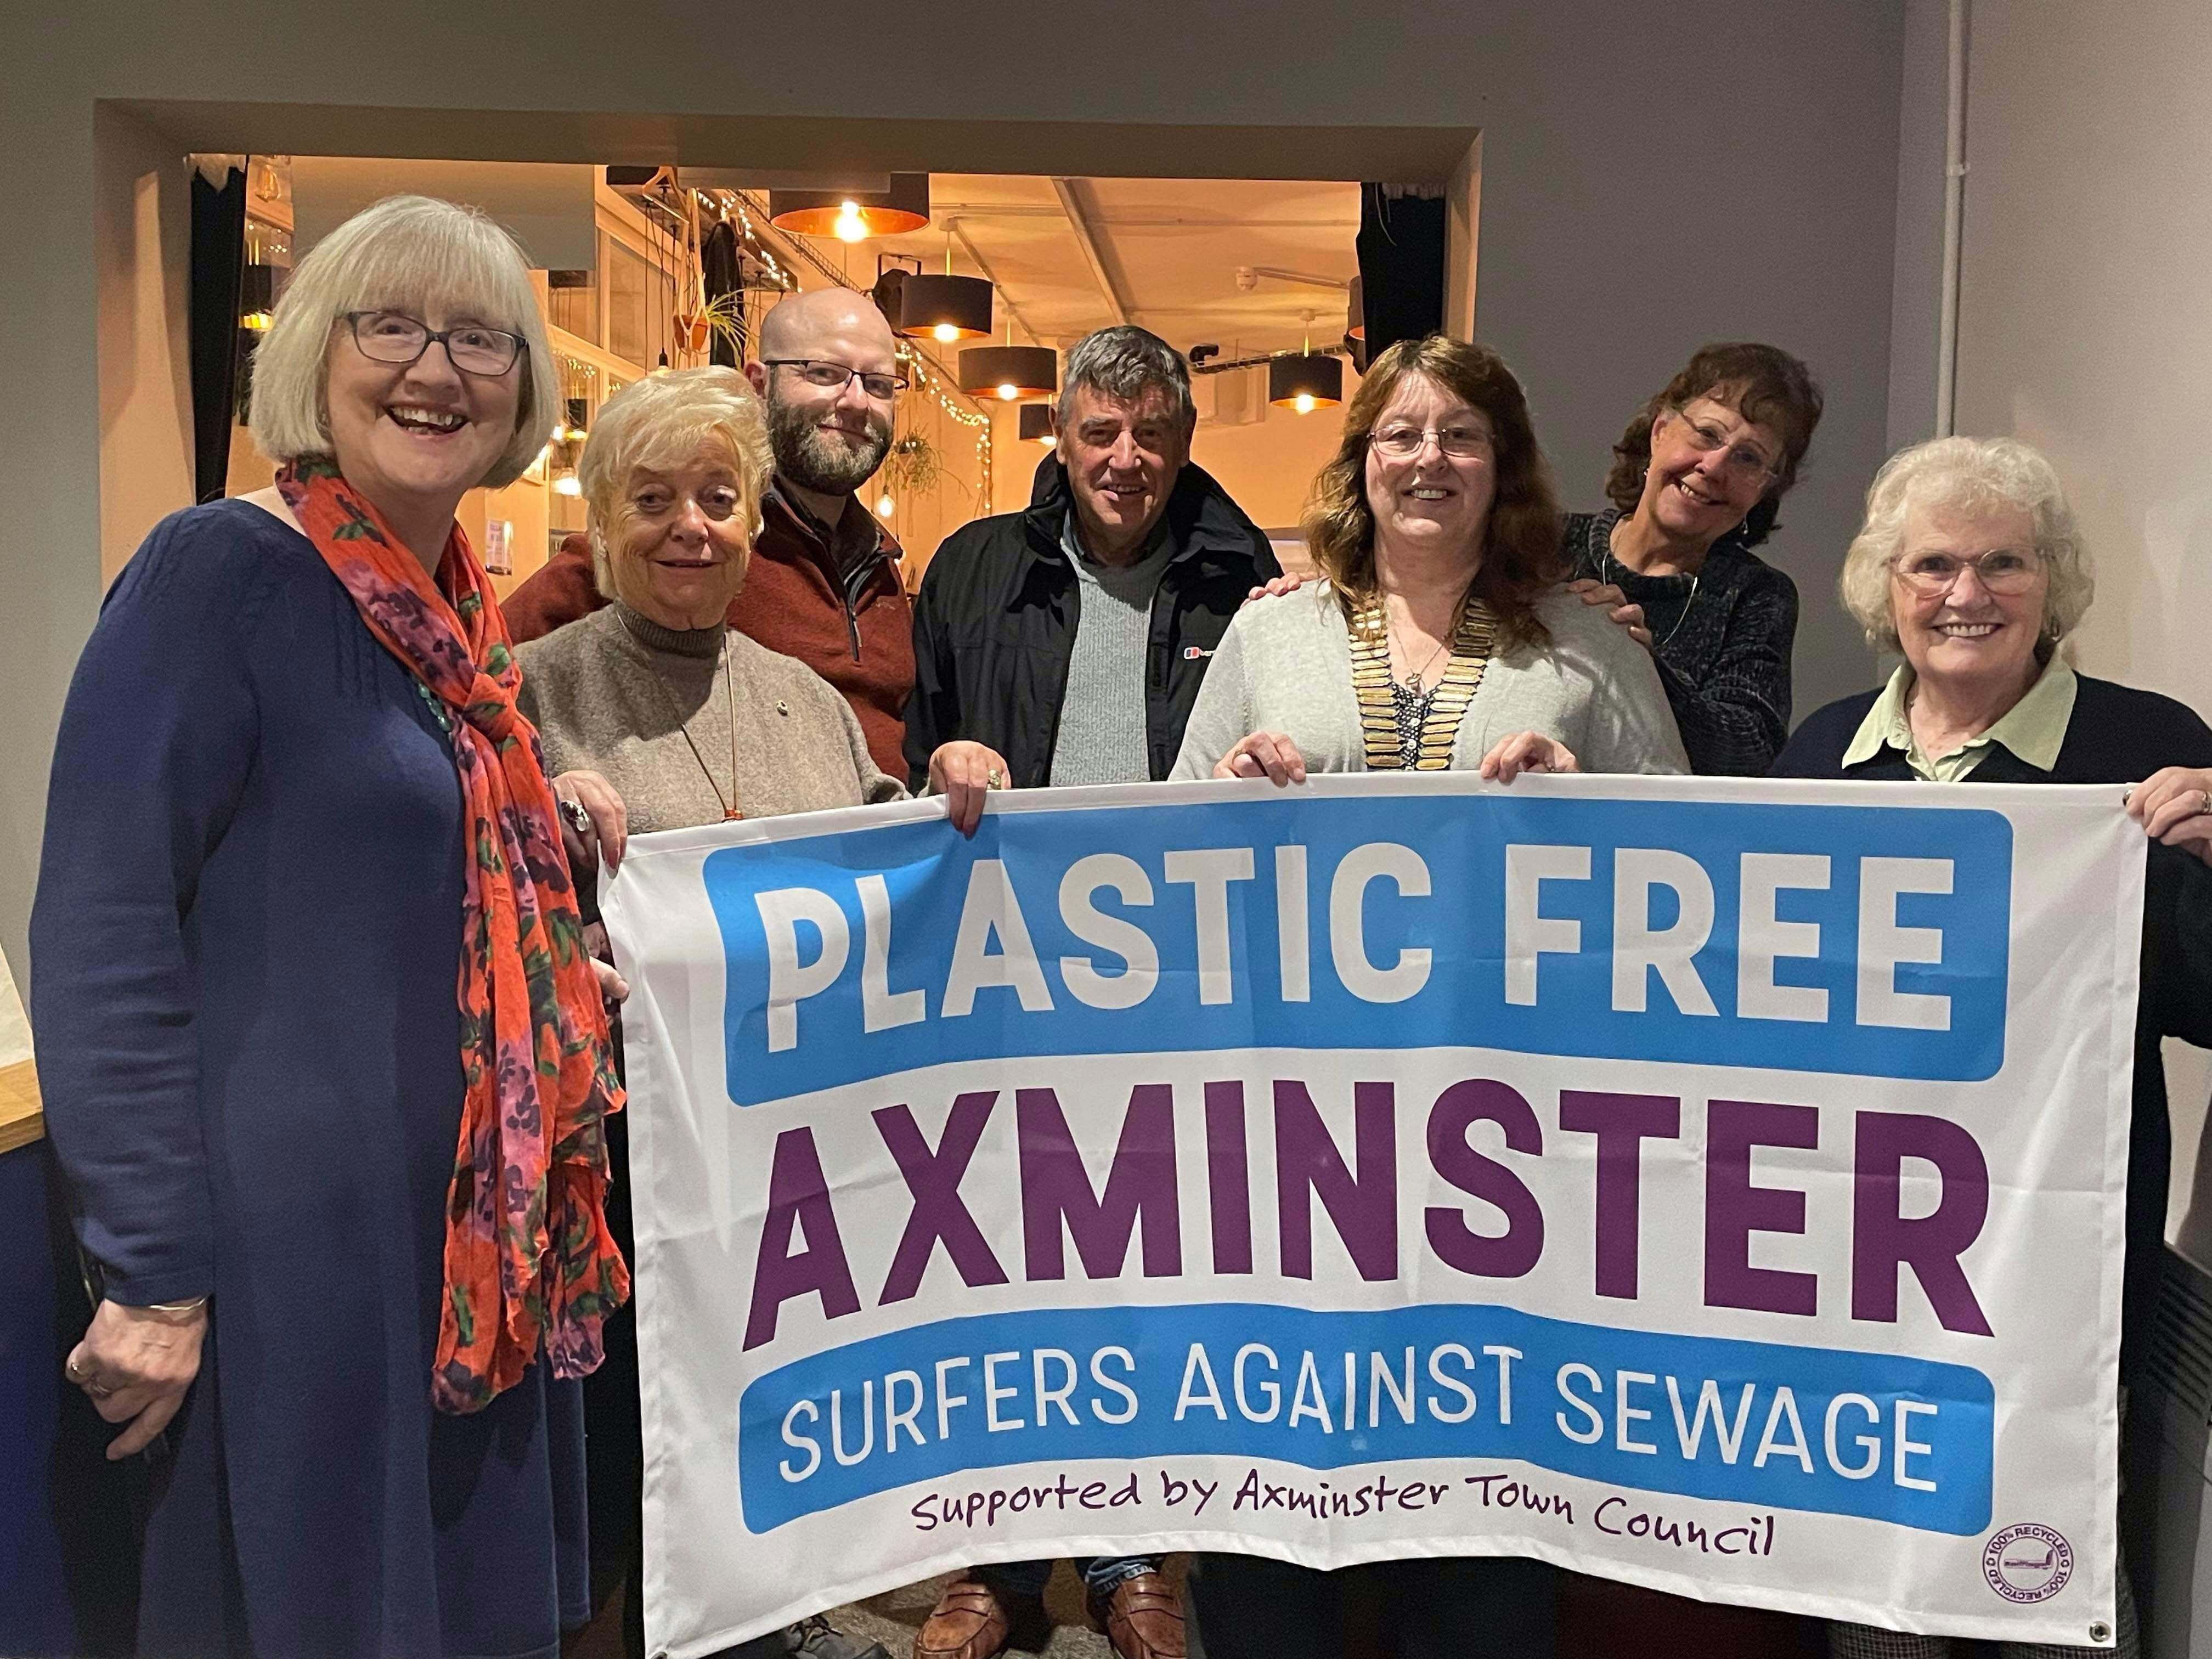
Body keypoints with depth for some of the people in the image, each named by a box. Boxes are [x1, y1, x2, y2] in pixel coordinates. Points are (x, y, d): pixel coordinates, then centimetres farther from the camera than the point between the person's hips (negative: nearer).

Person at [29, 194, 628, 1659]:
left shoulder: (459, 611, 10)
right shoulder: (218, 573, -12)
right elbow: (102, 935, -17)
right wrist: (153, 1274, -18)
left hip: (480, 1246, 7)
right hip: (292, 1246, -7)